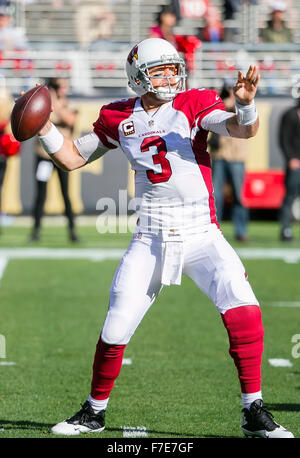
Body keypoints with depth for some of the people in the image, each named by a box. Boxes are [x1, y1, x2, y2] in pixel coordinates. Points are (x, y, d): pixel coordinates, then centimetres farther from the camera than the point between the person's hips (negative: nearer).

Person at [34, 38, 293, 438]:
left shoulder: (194, 105, -3)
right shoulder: (118, 118, 5)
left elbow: (241, 130, -19)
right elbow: (73, 157, 16)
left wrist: (246, 105, -42)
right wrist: (44, 128, -2)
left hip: (202, 238, -2)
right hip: (150, 242, 2)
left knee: (244, 312, -18)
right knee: (115, 330, -1)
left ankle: (254, 414, -4)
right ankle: (94, 411, 23)